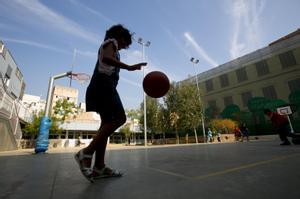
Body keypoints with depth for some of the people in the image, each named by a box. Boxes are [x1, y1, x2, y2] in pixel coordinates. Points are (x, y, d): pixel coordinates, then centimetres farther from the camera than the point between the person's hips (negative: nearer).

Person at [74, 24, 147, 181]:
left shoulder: (107, 45, 35)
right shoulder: (111, 41, 8)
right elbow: (106, 58, -15)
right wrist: (129, 67, -24)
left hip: (101, 86, 10)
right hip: (104, 84, -10)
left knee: (107, 122, 0)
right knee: (119, 118, -18)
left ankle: (99, 167, -1)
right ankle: (86, 153, -18)